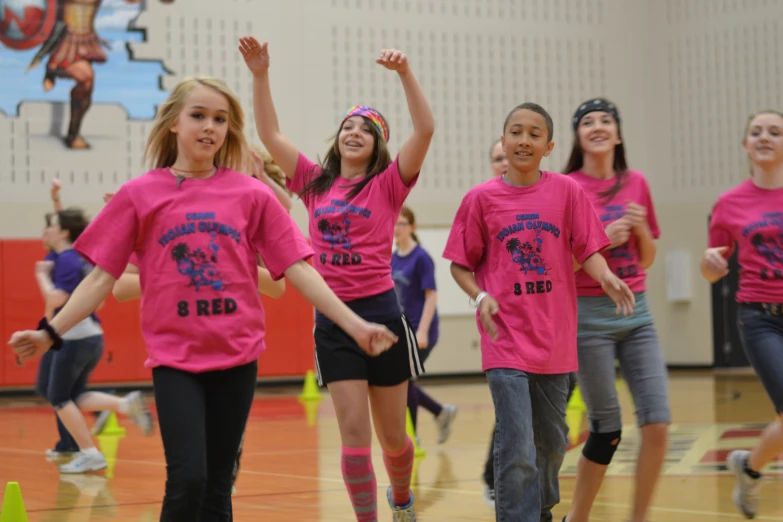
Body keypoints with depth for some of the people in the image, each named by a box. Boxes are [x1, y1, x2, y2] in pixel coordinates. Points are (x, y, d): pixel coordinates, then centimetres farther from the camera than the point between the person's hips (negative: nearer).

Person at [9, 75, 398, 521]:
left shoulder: (252, 195, 4)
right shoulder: (139, 195, 2)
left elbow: (298, 270, 3)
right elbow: (102, 276, 3)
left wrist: (355, 325, -4)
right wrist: (51, 333, -7)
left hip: (237, 355, 2)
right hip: (174, 358, -2)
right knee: (187, 481, -15)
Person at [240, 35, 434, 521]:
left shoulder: (388, 185, 0)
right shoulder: (316, 183, 8)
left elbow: (426, 130, -14)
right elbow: (270, 134, 3)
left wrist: (405, 72, -24)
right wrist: (261, 74, -7)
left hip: (381, 311, -1)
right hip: (333, 319, 1)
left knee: (392, 434, 11)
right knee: (354, 433, -4)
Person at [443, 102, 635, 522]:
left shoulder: (567, 191, 2)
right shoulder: (481, 198, 0)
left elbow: (588, 250, 0)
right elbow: (460, 264, 5)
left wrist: (606, 277, -20)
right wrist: (479, 296, -13)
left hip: (554, 337, 3)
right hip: (506, 336, -3)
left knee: (552, 441, 16)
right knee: (517, 449, -12)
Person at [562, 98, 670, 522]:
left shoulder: (636, 184, 9)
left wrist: (642, 229, -4)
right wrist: (601, 240, -17)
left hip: (636, 312, 4)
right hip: (589, 315, -4)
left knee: (657, 423, -5)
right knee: (607, 430, 0)